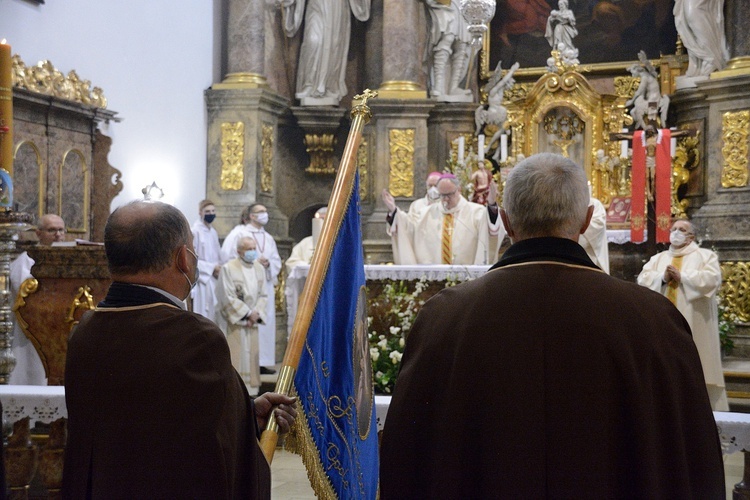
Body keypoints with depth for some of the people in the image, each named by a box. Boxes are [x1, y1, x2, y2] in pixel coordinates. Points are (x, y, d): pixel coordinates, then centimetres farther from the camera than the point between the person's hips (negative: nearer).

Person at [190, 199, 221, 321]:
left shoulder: (213, 232, 13)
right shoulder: (195, 231, -11)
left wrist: (219, 268, 3)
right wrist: (211, 268, -15)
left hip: (213, 281, 8)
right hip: (201, 281, -8)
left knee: (212, 315, 9)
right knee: (202, 317, -8)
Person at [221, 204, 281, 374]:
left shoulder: (268, 238, 18)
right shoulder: (238, 233, -1)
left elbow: (277, 261, 16)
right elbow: (228, 257, -9)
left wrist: (268, 264, -7)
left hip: (265, 284, 6)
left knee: (265, 321, 3)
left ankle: (263, 361, 8)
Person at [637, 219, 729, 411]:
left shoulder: (706, 256, 7)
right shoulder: (657, 258, 19)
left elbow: (712, 279, -10)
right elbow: (643, 280, 5)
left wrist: (682, 277, -12)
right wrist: (662, 277, -12)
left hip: (693, 325, -4)